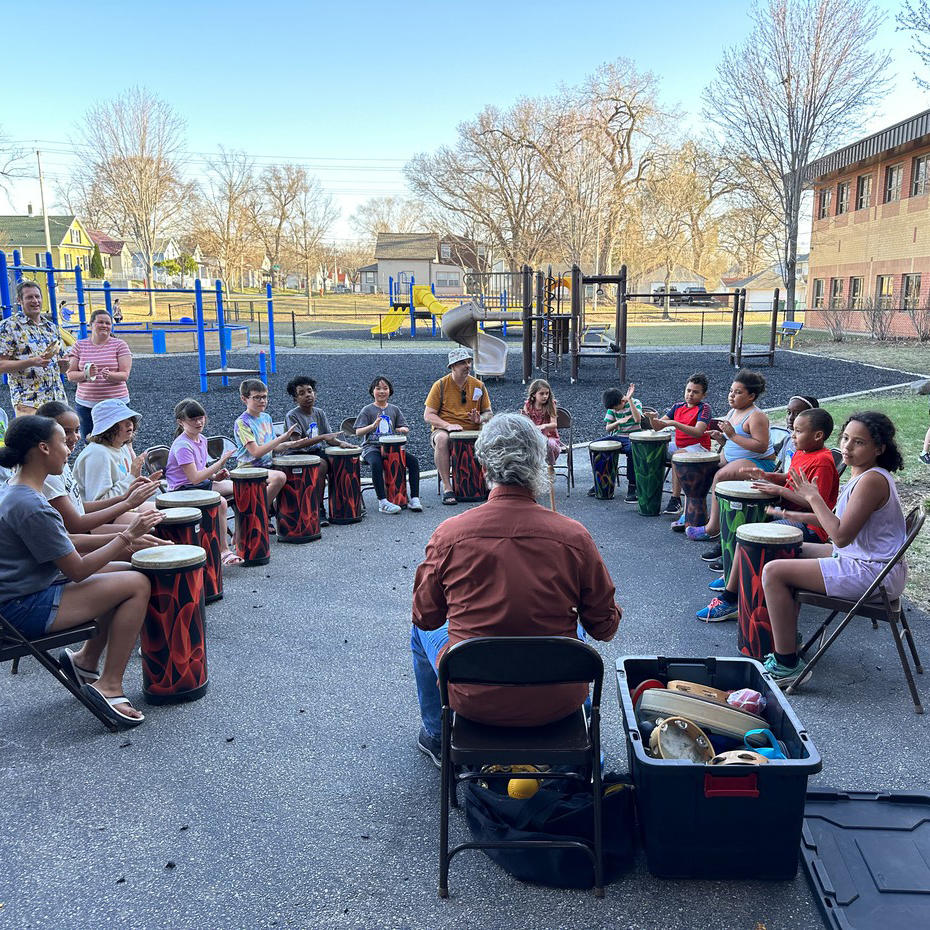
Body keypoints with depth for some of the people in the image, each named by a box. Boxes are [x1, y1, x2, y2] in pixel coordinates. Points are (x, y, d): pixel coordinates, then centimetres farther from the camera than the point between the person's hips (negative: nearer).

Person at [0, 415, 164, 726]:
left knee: (126, 572, 14)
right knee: (137, 585, -14)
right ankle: (108, 686, -8)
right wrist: (129, 535, -11)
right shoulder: (31, 507, -24)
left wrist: (121, 543, 3)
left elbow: (64, 552, 12)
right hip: (25, 610, -10)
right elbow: (78, 570, -19)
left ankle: (85, 660, 19)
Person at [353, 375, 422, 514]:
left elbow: (405, 428, 12)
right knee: (376, 463, -36)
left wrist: (402, 429, -13)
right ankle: (383, 502, -32)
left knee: (413, 460, -18)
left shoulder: (394, 409, 13)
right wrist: (373, 426, -24)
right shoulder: (367, 410, 2)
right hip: (371, 447, -4)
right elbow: (358, 432, -6)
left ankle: (414, 498, -16)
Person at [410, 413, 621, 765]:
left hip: (472, 699, -1)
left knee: (422, 630, 30)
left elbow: (426, 616, -1)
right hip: (556, 704, 1)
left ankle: (436, 736, 46)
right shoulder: (574, 536, -15)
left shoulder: (449, 533, -15)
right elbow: (605, 626, -3)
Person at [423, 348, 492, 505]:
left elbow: (489, 413, 15)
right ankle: (447, 488, -34)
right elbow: (428, 415, -3)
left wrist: (480, 419, -9)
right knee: (442, 438, -38)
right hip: (444, 430, -2)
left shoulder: (479, 385, 9)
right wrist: (448, 425, -19)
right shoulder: (440, 385, 0)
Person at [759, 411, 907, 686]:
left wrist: (813, 497, -17)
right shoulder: (864, 474, 9)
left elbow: (841, 536, -25)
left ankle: (786, 665, -7)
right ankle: (789, 637, 30)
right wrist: (800, 516, 14)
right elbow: (844, 520, 21)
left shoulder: (872, 480, -22)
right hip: (862, 560, 11)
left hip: (874, 574, -11)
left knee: (774, 571, -14)